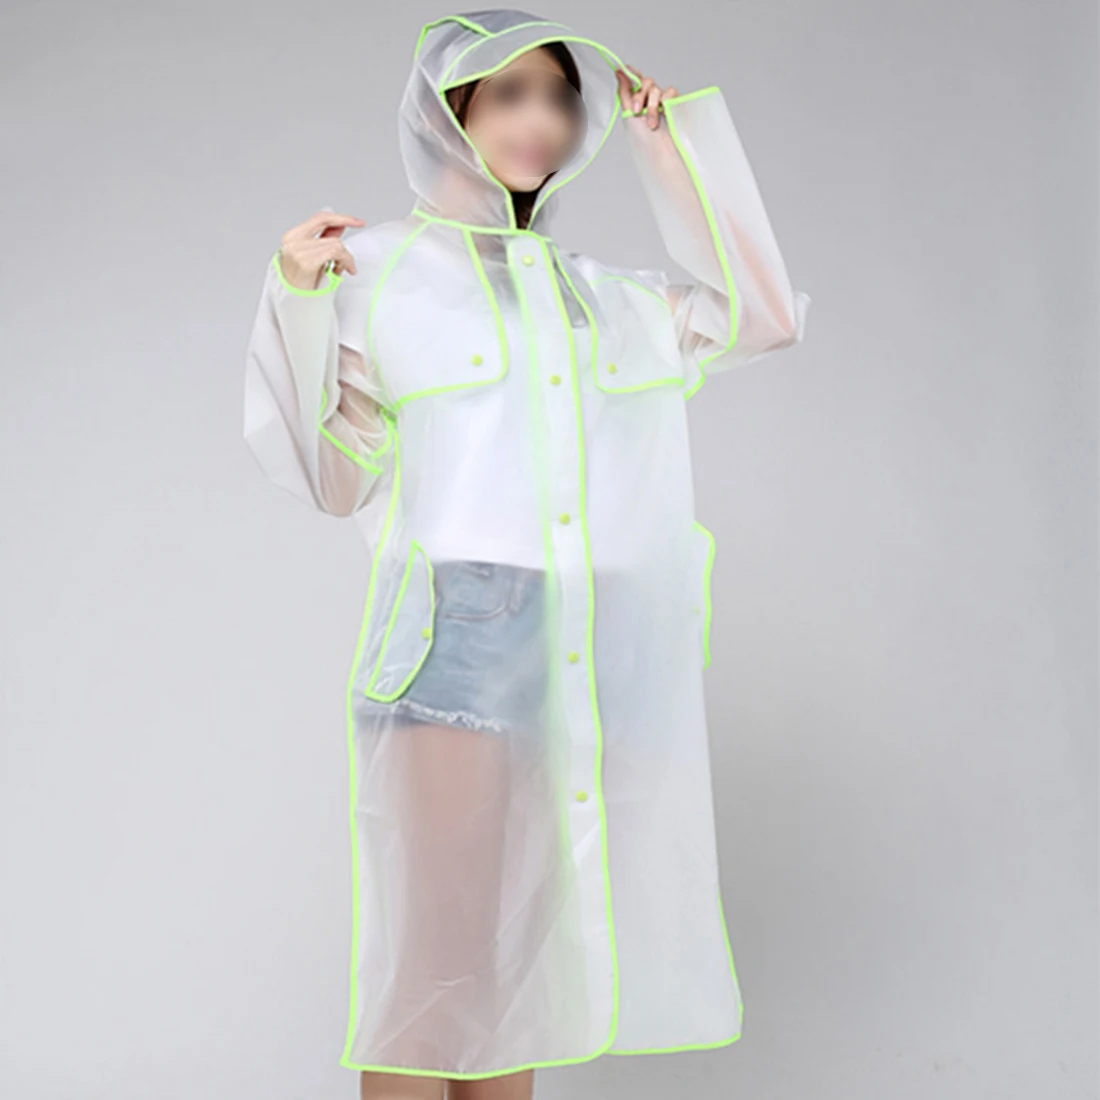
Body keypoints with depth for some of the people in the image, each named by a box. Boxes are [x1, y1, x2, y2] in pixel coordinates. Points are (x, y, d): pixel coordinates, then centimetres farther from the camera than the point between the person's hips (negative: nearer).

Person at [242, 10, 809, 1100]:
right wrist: (298, 303, -7)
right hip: (452, 632, -4)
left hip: (602, 651, 5)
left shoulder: (601, 293, 19)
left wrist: (675, 134, 17)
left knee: (525, 945, 8)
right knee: (433, 957, -6)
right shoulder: (377, 271, 7)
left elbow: (765, 315, 16)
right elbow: (337, 479, 5)